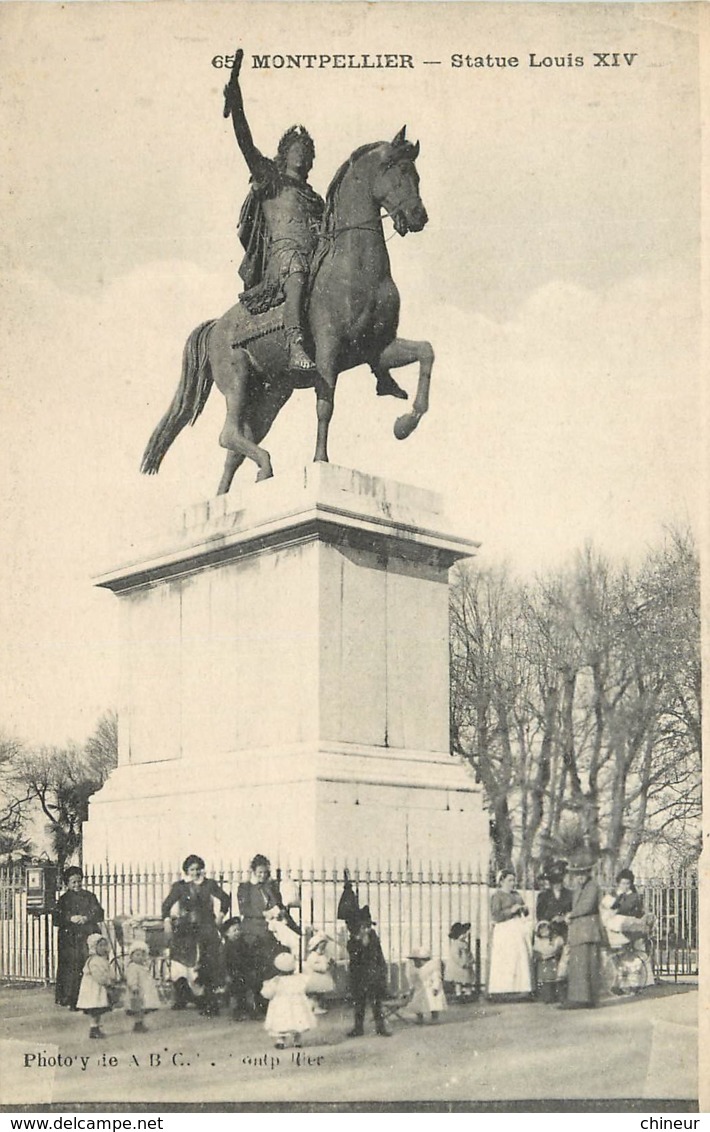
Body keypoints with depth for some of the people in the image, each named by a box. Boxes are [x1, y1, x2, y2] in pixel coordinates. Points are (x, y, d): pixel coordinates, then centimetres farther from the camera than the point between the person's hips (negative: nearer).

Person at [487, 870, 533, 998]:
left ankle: (521, 989, 1)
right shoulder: (497, 896, -2)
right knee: (507, 961, -11)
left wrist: (524, 909, 3)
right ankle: (505, 990, -10)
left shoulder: (516, 894, 19)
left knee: (523, 958, 0)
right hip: (506, 931, -7)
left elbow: (524, 913, 26)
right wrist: (510, 911, -17)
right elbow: (495, 916, -10)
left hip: (520, 929, 7)